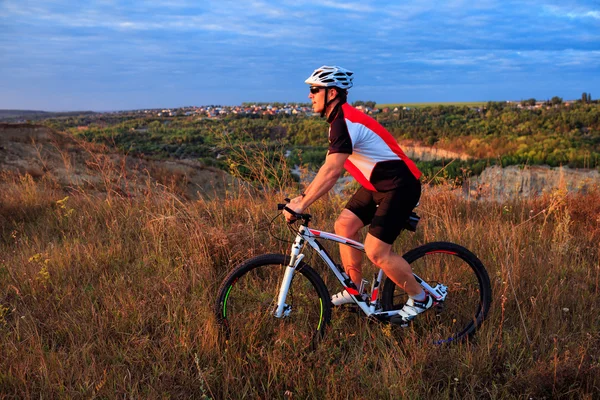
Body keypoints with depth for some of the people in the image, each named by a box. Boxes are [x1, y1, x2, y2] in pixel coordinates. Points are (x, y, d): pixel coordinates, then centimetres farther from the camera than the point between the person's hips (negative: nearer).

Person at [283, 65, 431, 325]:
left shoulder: (345, 122, -22)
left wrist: (302, 205, -31)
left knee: (376, 252, -12)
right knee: (344, 226, 8)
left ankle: (420, 298, 9)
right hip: (377, 184, 10)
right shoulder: (339, 120, 10)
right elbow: (330, 168, 12)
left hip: (399, 187, -10)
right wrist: (303, 196, 7)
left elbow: (331, 171, -31)